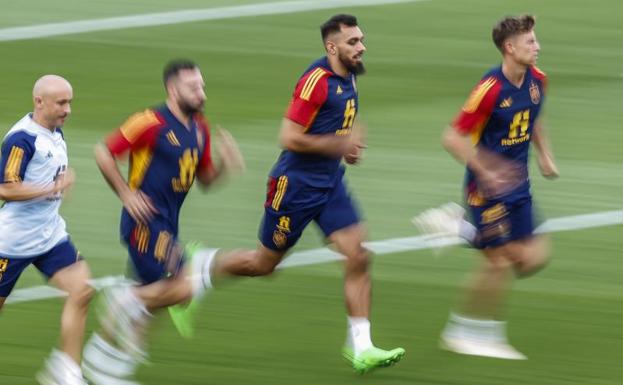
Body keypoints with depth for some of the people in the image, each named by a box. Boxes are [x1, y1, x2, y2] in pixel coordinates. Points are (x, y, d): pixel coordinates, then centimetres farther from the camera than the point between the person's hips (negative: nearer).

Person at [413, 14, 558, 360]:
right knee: (499, 262, -6)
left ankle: (456, 226, 18)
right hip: (488, 185, -8)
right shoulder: (491, 88, -22)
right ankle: (464, 334, 11)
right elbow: (453, 138, -19)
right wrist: (486, 171, -25)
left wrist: (545, 156, 12)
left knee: (531, 259, 3)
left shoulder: (537, 80, 2)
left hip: (517, 184, 8)